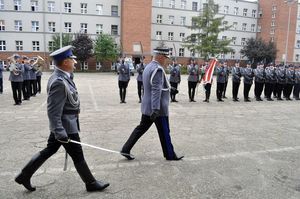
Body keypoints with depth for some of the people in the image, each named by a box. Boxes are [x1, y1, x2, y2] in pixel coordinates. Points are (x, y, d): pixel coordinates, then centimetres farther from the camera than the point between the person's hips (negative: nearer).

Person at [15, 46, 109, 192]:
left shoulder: (62, 77, 4)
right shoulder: (59, 82, -27)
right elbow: (53, 111, -27)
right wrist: (60, 133, -26)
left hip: (62, 125, 10)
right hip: (66, 126, -9)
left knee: (49, 151, 22)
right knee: (78, 157, 6)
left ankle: (24, 175, 35)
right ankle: (91, 183, 24)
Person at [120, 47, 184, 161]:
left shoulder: (148, 67, 12)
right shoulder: (158, 69, -19)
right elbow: (156, 91, -27)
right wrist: (156, 109, -30)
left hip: (147, 107, 9)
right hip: (159, 108, -9)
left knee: (141, 128, 15)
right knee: (164, 133, 6)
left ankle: (126, 149, 16)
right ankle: (170, 155, 22)